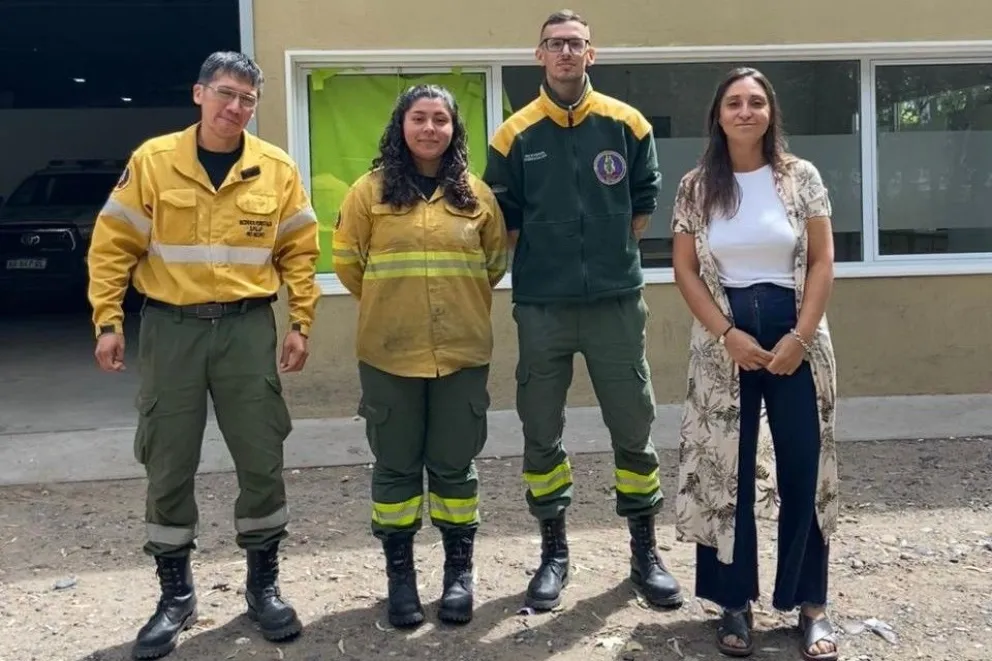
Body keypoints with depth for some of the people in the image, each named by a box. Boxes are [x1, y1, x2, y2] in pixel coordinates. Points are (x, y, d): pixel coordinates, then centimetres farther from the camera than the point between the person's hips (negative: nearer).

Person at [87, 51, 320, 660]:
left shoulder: (277, 170, 0)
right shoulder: (152, 161, -3)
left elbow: (299, 252, 5)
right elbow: (112, 246, 0)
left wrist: (300, 323, 0)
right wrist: (108, 322, -4)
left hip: (247, 328, 1)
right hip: (171, 328, 0)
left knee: (262, 460, 4)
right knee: (169, 465, 6)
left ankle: (264, 584, 23)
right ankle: (176, 594, 22)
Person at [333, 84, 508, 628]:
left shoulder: (475, 192, 5)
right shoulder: (371, 189, -1)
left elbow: (496, 261, 14)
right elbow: (347, 262, 4)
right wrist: (386, 304, 11)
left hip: (462, 351, 1)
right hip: (389, 352, -1)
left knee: (454, 464, 9)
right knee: (396, 466, 8)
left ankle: (460, 572, 23)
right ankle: (399, 575, 22)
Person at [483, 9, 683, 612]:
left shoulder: (627, 124, 3)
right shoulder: (515, 135, 1)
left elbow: (644, 202, 11)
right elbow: (504, 220, 7)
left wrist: (612, 258, 7)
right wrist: (543, 265, 2)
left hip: (616, 302, 0)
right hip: (541, 307, 0)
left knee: (634, 430, 5)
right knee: (541, 435, 7)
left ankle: (645, 552, 21)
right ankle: (554, 551, 23)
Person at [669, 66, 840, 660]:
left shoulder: (801, 177, 2)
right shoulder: (696, 187, 3)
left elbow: (822, 261, -1)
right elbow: (685, 269, 0)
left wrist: (800, 337, -11)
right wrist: (728, 334, -11)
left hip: (797, 337, 0)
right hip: (724, 342, 0)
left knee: (804, 470, 2)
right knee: (726, 473, 3)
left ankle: (811, 602, 16)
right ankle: (735, 601, 16)